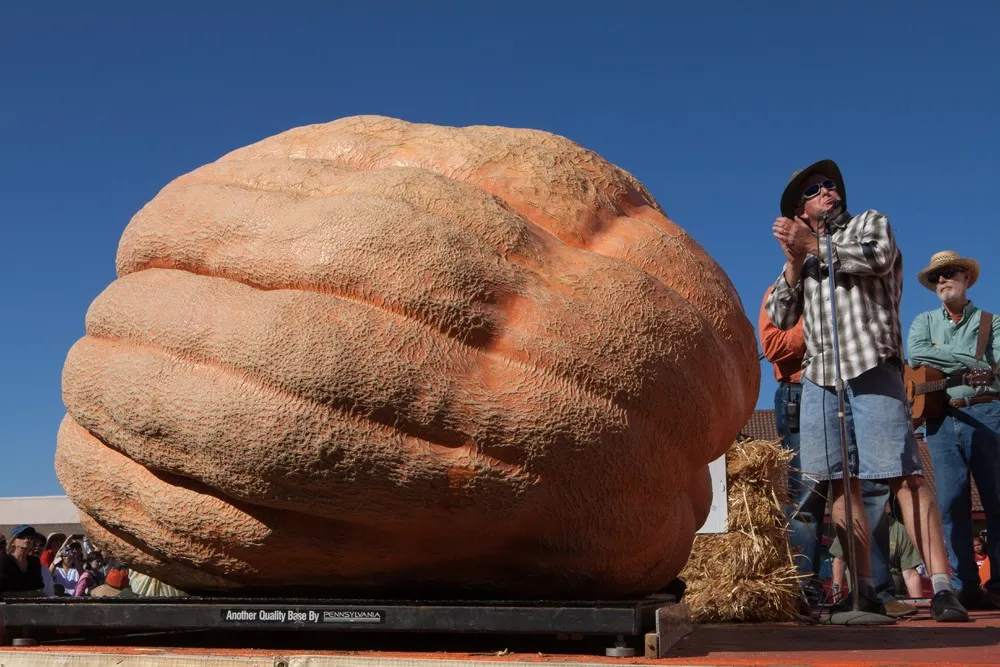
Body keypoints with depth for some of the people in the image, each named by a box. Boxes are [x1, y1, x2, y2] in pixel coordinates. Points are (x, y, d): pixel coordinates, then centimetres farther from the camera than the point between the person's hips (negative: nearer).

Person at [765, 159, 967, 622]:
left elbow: (877, 257, -10)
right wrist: (794, 260, 1)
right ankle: (864, 591, 2)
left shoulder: (869, 222, 15)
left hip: (871, 371, -4)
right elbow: (780, 317, 13)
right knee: (841, 484, -1)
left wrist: (814, 246, -3)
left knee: (904, 476, -13)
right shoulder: (802, 254, 25)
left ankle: (942, 588, -14)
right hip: (819, 379, 4)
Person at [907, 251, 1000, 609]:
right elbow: (916, 355, -5)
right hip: (941, 417, 2)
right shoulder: (924, 321, 17)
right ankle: (965, 587, 2)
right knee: (951, 503, -2)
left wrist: (941, 357, -5)